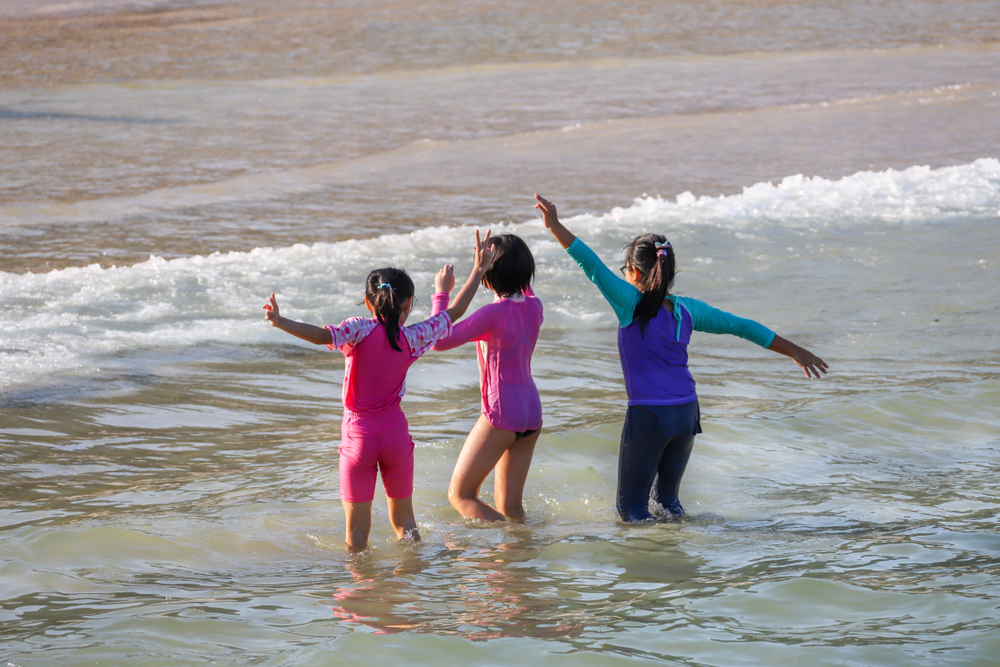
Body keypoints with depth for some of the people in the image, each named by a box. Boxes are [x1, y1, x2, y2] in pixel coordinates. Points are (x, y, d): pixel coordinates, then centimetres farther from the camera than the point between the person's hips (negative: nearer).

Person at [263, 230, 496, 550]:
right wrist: (478, 270, 17)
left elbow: (322, 335, -30)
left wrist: (281, 322, -36)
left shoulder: (361, 330, -11)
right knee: (403, 519, 20)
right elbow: (454, 312, 9)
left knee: (357, 532, 3)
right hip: (395, 433, 2)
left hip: (359, 434, -2)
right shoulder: (412, 338, -3)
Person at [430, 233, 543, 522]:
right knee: (509, 506, 14)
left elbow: (440, 340, -20)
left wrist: (441, 295, -10)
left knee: (460, 494, 2)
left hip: (501, 414, -8)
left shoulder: (494, 313, -19)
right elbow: (523, 287, 30)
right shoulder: (533, 306, 3)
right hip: (532, 413, 8)